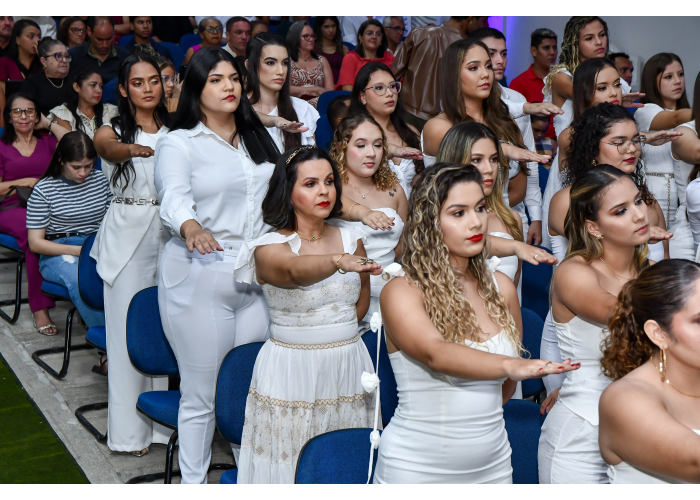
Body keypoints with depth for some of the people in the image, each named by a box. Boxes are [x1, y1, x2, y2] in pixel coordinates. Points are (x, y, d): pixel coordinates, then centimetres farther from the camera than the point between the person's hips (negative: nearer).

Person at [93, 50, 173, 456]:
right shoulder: (113, 130, 1)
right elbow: (108, 148, -23)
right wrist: (135, 150, -45)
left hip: (170, 234, 2)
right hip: (127, 236, -2)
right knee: (129, 332, 1)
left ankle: (164, 420, 19)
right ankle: (131, 428, 12)